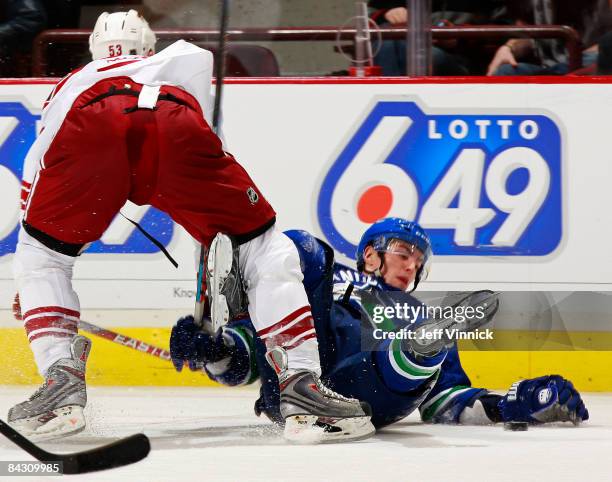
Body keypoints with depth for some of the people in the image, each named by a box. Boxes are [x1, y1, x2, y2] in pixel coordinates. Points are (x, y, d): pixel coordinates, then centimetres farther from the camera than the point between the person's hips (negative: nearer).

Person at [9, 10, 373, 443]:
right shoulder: (183, 63, 45)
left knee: (41, 256, 24)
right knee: (268, 254, 14)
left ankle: (61, 381, 6)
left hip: (93, 125, 1)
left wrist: (25, 289, 49)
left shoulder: (72, 84, 47)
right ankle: (301, 385, -1)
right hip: (175, 128, 0)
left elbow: (37, 170, 43)